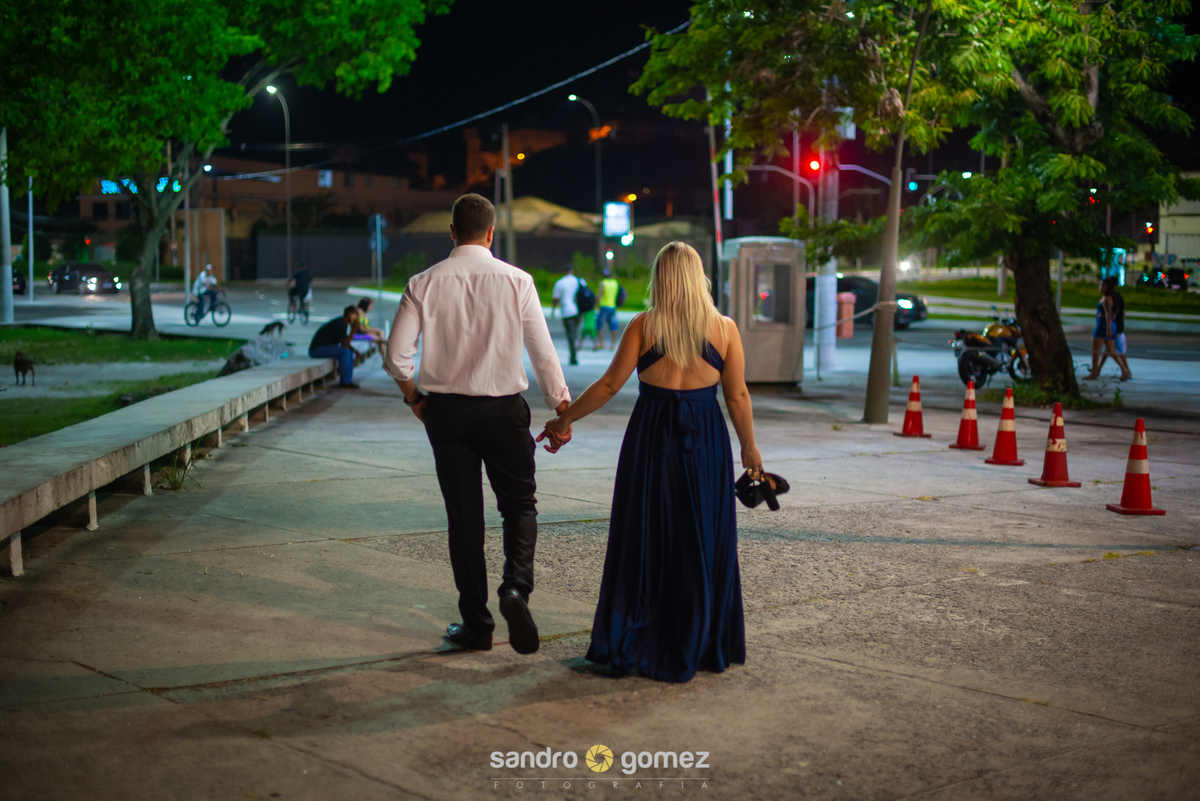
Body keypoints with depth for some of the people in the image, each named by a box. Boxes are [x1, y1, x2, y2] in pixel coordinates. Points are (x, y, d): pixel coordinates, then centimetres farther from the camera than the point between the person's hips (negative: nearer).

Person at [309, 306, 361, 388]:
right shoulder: (338, 324, -22)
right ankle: (345, 382, -19)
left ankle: (348, 380, 6)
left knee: (350, 351, 11)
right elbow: (345, 344, -25)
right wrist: (354, 329, -21)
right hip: (316, 350, -10)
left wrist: (352, 349, -2)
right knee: (344, 351, -24)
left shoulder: (343, 323, 8)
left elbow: (345, 342, 15)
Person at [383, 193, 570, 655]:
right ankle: (516, 586, -13)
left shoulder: (424, 283, -3)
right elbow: (543, 352, -4)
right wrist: (561, 408, 5)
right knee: (520, 504, 13)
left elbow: (397, 355, -4)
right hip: (504, 409, -1)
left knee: (463, 514, 9)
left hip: (445, 409, 1)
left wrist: (414, 397, 13)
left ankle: (475, 622, 15)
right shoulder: (516, 281, -6)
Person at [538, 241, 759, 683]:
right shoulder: (724, 328, 0)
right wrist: (749, 447, 14)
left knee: (645, 536, 8)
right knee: (703, 541, 10)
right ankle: (703, 645, 17)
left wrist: (565, 419, 4)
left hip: (651, 436, -1)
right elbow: (737, 396, 2)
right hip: (706, 441, 1)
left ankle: (638, 643, 13)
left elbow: (610, 384, -6)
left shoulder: (644, 325, -4)